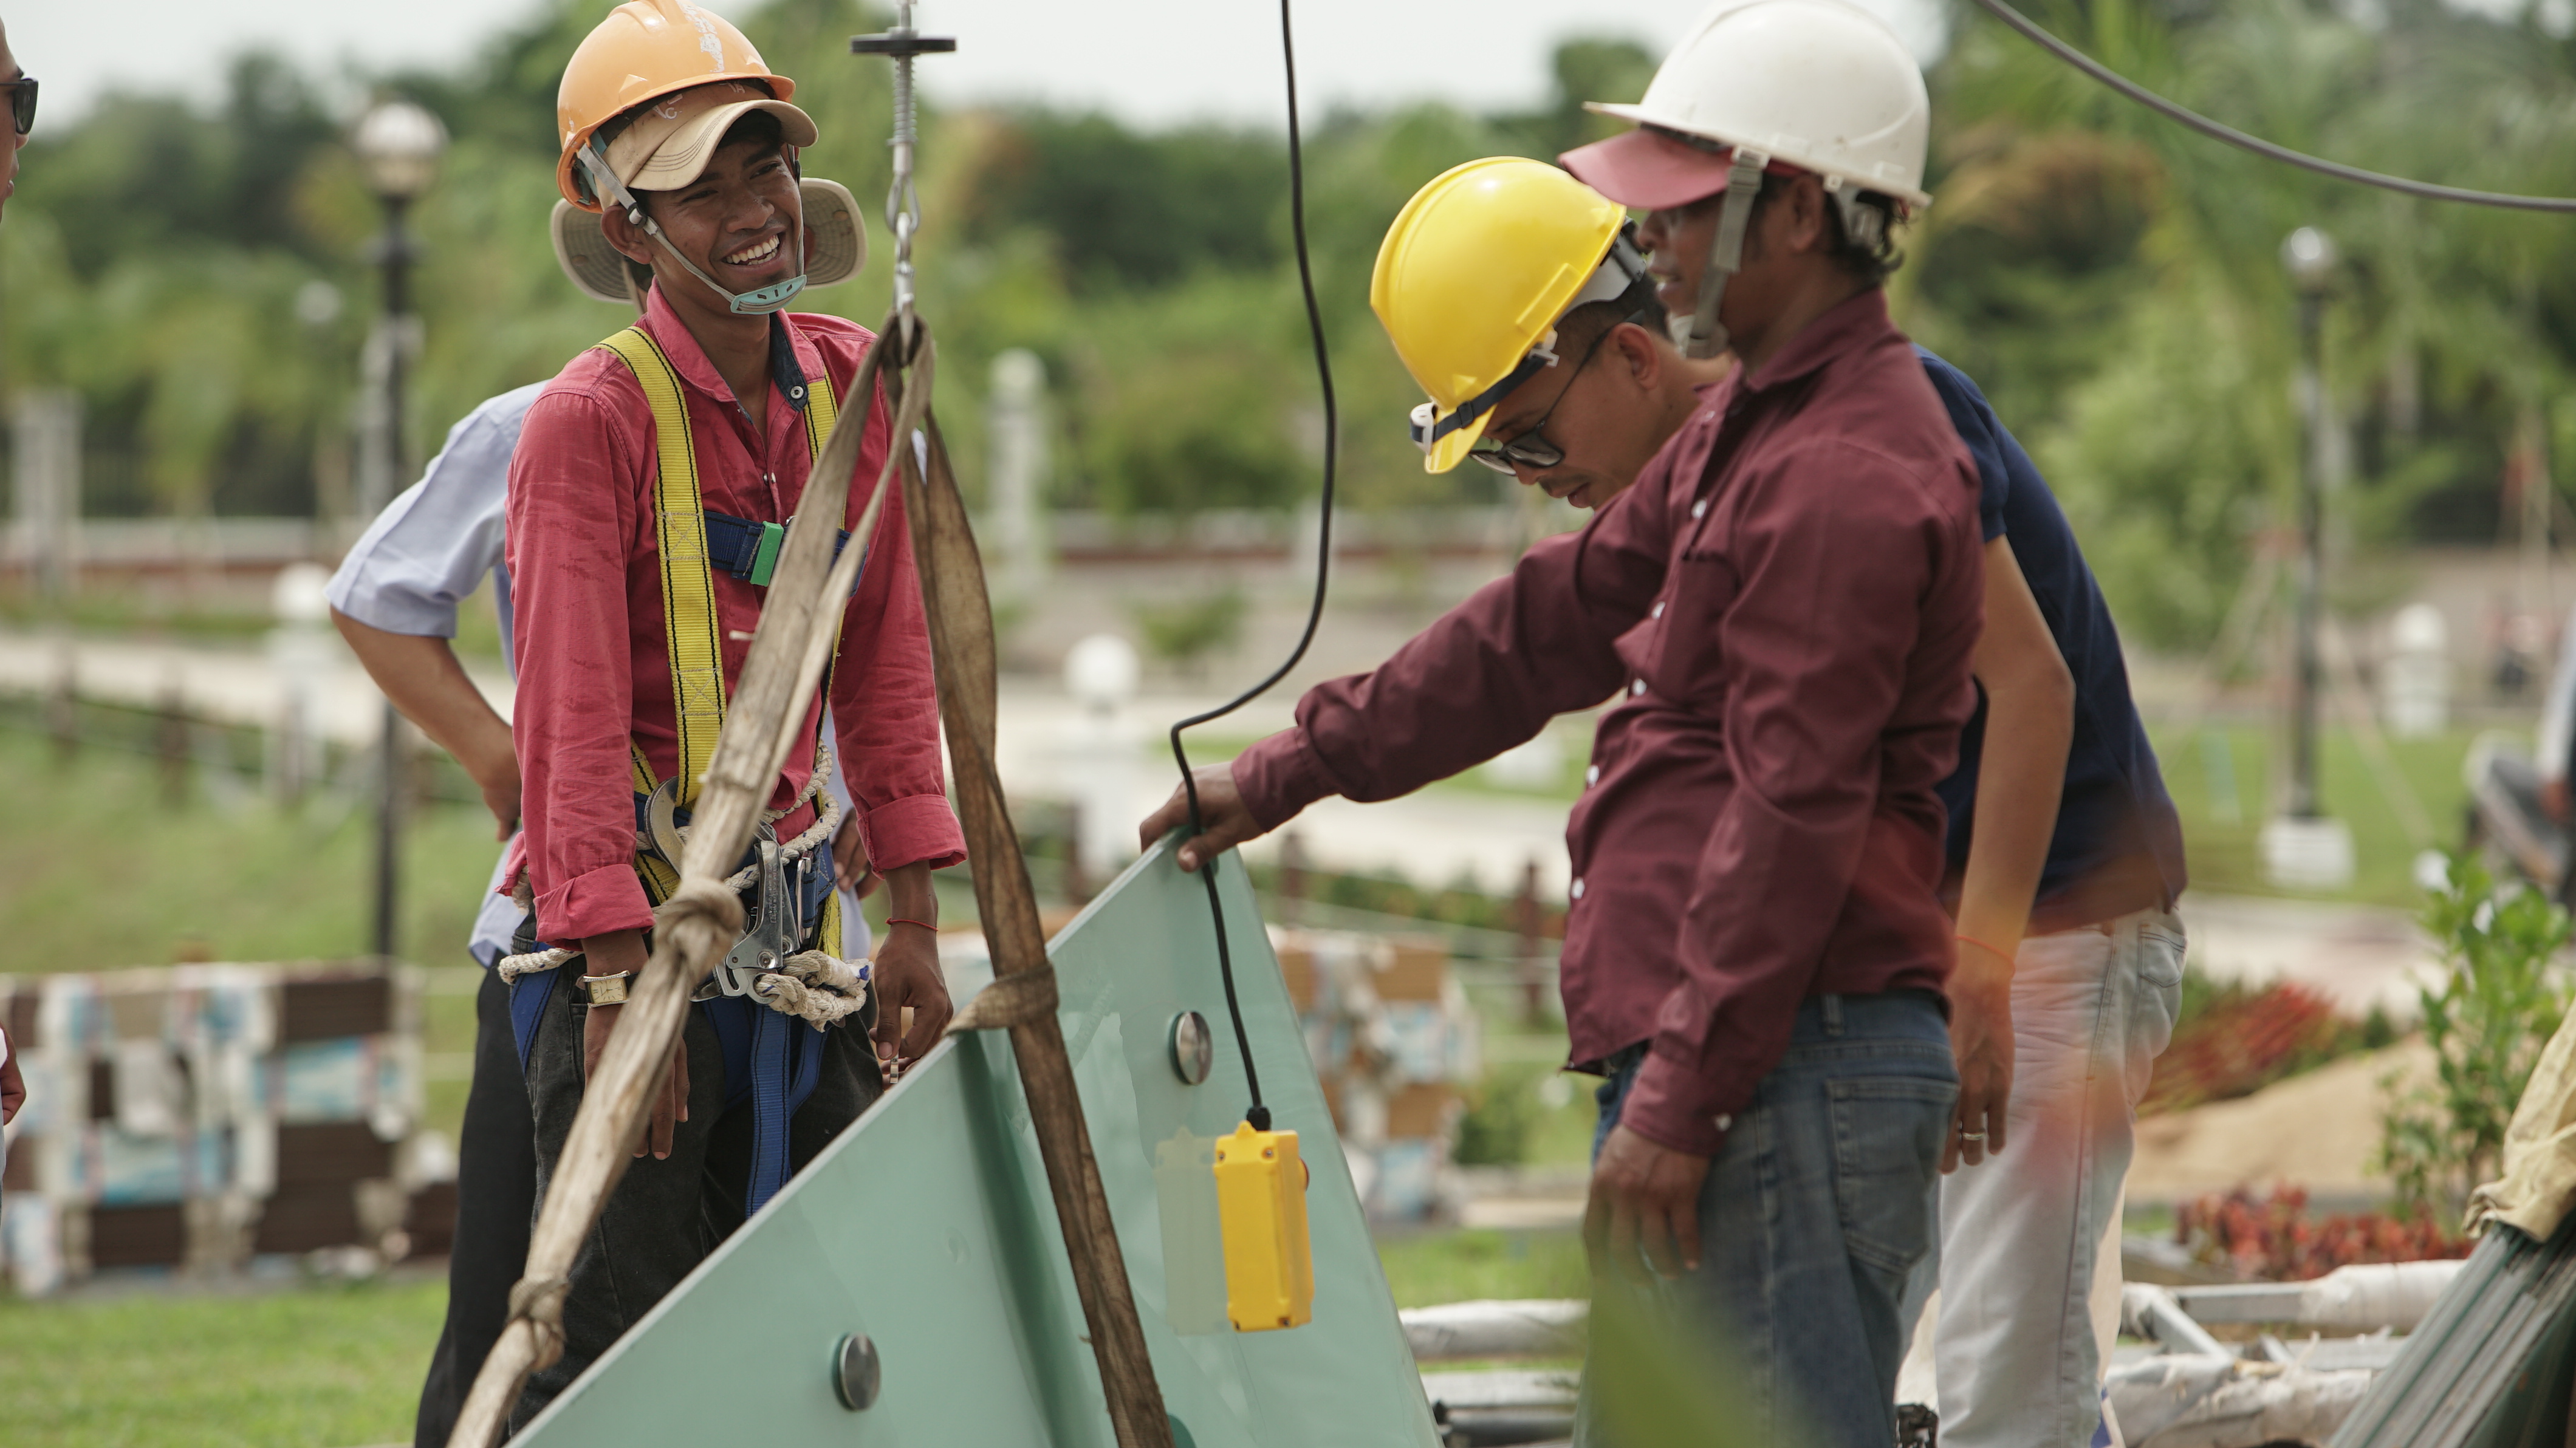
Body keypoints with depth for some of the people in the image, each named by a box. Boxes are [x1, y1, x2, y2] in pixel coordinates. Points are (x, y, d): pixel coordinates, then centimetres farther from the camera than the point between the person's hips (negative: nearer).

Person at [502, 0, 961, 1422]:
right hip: (630, 905, -6)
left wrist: (913, 920, 9)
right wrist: (618, 978, -21)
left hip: (788, 905, 7)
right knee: (622, 1322, -9)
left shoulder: (851, 386, 7)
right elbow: (572, 716, -17)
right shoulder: (589, 422, -13)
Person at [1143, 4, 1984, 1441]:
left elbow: (1794, 815, -21)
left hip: (1787, 1071, -11)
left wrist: (1680, 1102, -21)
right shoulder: (1744, 433, 19)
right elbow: (1556, 621, 27)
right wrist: (1298, 766, 27)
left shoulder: (1849, 476, -16)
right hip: (1697, 1051, 11)